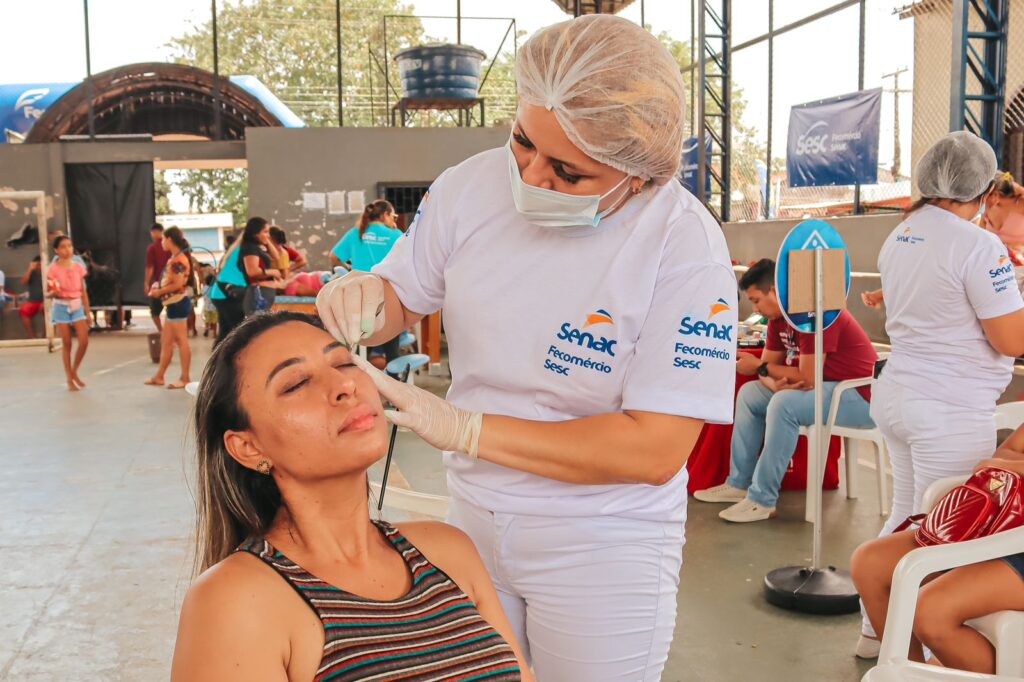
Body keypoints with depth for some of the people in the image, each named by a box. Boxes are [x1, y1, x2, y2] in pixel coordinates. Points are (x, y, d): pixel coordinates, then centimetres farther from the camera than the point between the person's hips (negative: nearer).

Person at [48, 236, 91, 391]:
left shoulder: (78, 267, 3)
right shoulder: (53, 269, -7)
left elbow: (83, 291, 8)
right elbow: (48, 293, -3)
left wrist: (88, 311, 8)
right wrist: (54, 292, -27)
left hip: (77, 306, 3)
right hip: (61, 307, -3)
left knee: (84, 341, -8)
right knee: (66, 344, 1)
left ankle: (74, 372, 15)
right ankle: (69, 379, 11)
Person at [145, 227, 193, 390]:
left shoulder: (179, 259, -15)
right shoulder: (175, 259, 16)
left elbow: (178, 284, -21)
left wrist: (159, 291, -11)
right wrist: (159, 287, 5)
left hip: (178, 303, -11)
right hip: (173, 304, 11)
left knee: (181, 341, -5)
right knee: (166, 341, 13)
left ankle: (185, 378, 0)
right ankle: (159, 376, 19)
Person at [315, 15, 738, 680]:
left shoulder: (686, 248, -21)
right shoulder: (473, 185, -9)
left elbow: (655, 450, -24)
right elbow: (400, 300, 6)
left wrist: (465, 428, -25)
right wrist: (362, 296, -20)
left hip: (604, 545, -4)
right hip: (473, 518, 4)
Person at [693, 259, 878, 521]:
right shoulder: (778, 318, 4)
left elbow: (808, 378, -28)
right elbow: (767, 365, 5)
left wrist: (760, 367, -16)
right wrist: (774, 383, -19)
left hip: (861, 395, -10)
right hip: (828, 387, 10)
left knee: (784, 403, -31)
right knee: (750, 394, 8)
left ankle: (763, 500, -21)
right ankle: (739, 484, 9)